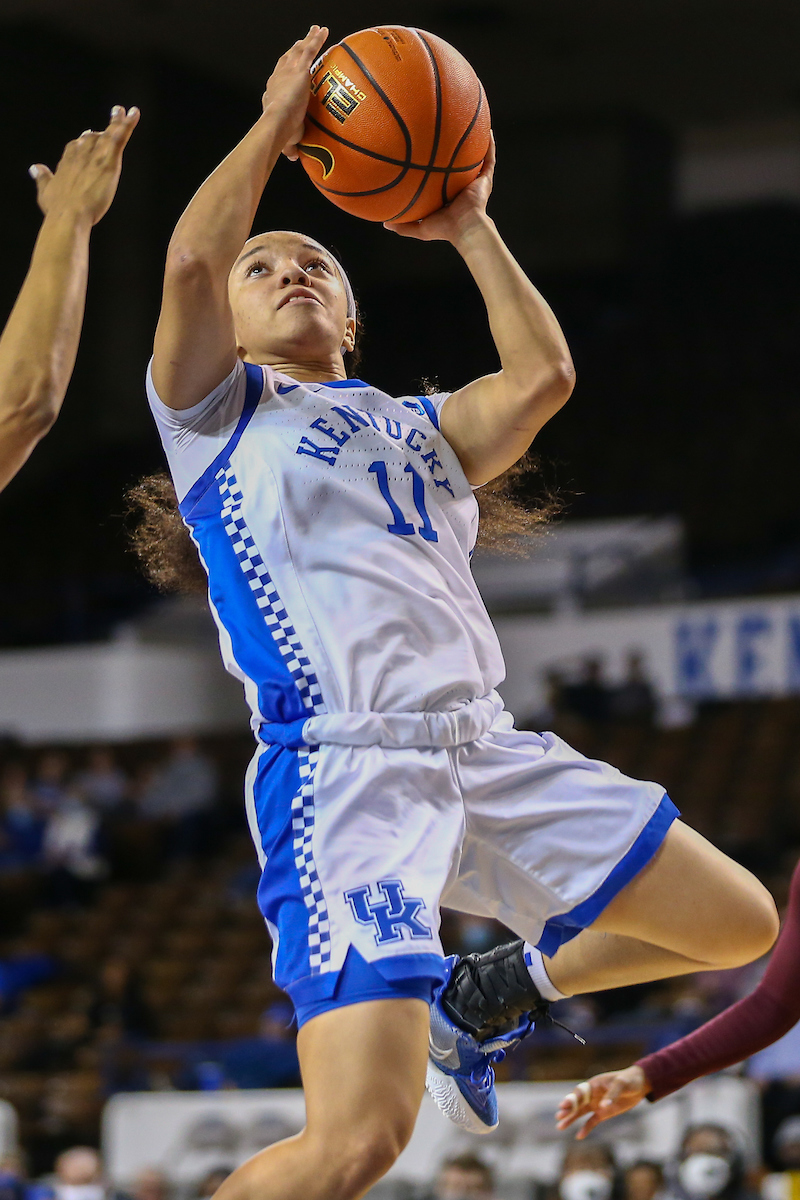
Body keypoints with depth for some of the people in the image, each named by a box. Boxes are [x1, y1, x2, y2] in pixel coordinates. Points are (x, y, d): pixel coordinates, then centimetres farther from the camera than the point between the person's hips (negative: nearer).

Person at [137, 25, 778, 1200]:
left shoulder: (415, 428, 28)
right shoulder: (219, 407, 14)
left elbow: (543, 375, 9)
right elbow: (190, 259, -6)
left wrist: (468, 226, 16)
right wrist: (274, 127, 6)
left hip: (487, 751, 6)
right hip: (342, 767, -6)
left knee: (739, 923, 10)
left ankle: (487, 991, 28)